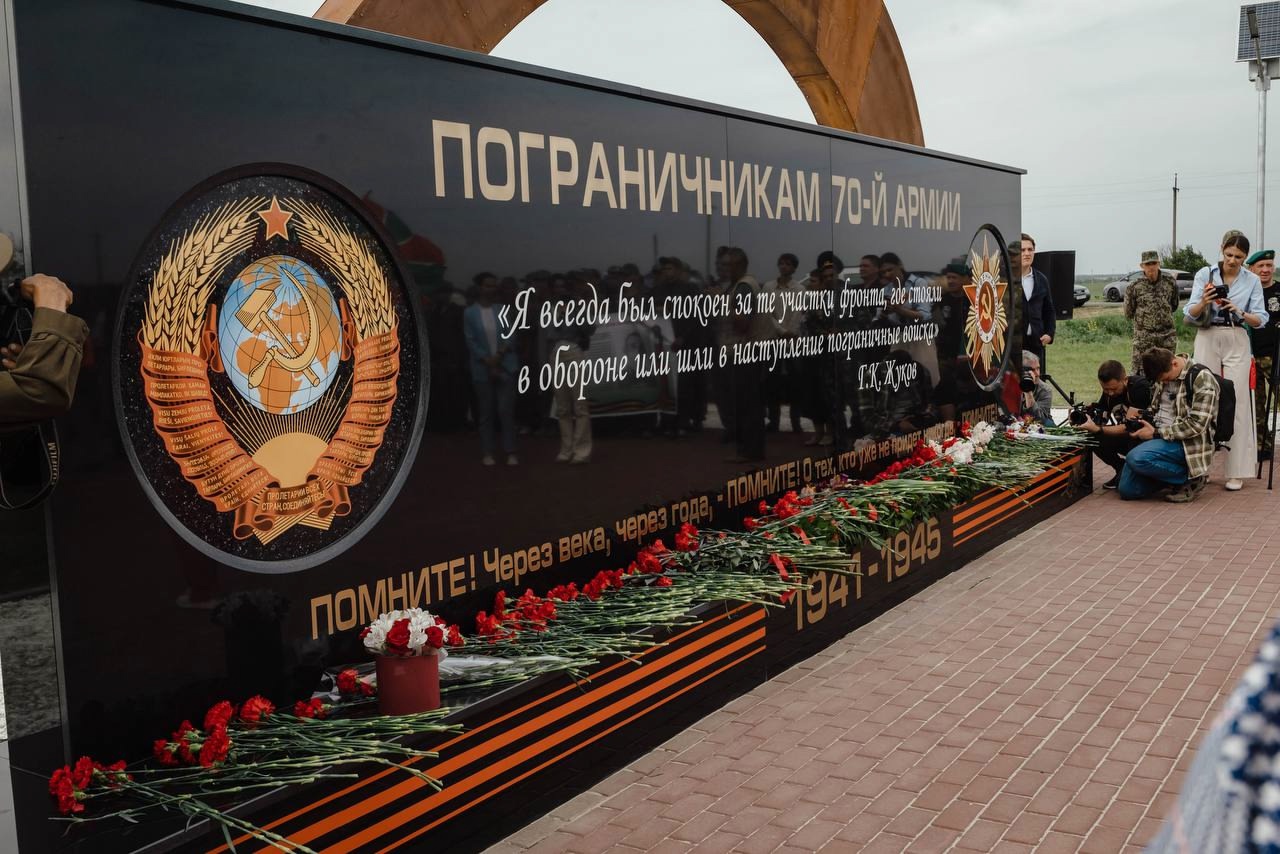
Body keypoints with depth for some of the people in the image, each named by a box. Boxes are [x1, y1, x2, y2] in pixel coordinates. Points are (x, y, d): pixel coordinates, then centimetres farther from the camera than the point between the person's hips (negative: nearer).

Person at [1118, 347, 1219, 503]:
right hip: (1159, 437, 7)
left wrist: (1156, 433, -17)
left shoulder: (1202, 378, -14)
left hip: (1188, 443, -7)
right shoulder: (1162, 373, 7)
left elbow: (1196, 425, -20)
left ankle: (1191, 477, -10)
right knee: (1127, 490, -5)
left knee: (1136, 459, -32)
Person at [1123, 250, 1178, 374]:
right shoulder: (1135, 287, -5)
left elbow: (1174, 306, 16)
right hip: (1143, 336, -2)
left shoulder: (1169, 282, 2)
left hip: (1167, 335, 2)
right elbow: (1128, 313, 5)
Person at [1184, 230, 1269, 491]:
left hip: (1237, 343, 0)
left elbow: (1261, 320, 2)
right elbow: (1190, 314, -1)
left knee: (1237, 404, -4)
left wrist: (1240, 312, -17)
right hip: (1208, 340, 0)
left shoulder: (1252, 281, 5)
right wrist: (1204, 302, -21)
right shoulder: (1205, 274, 2)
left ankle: (1237, 471, -2)